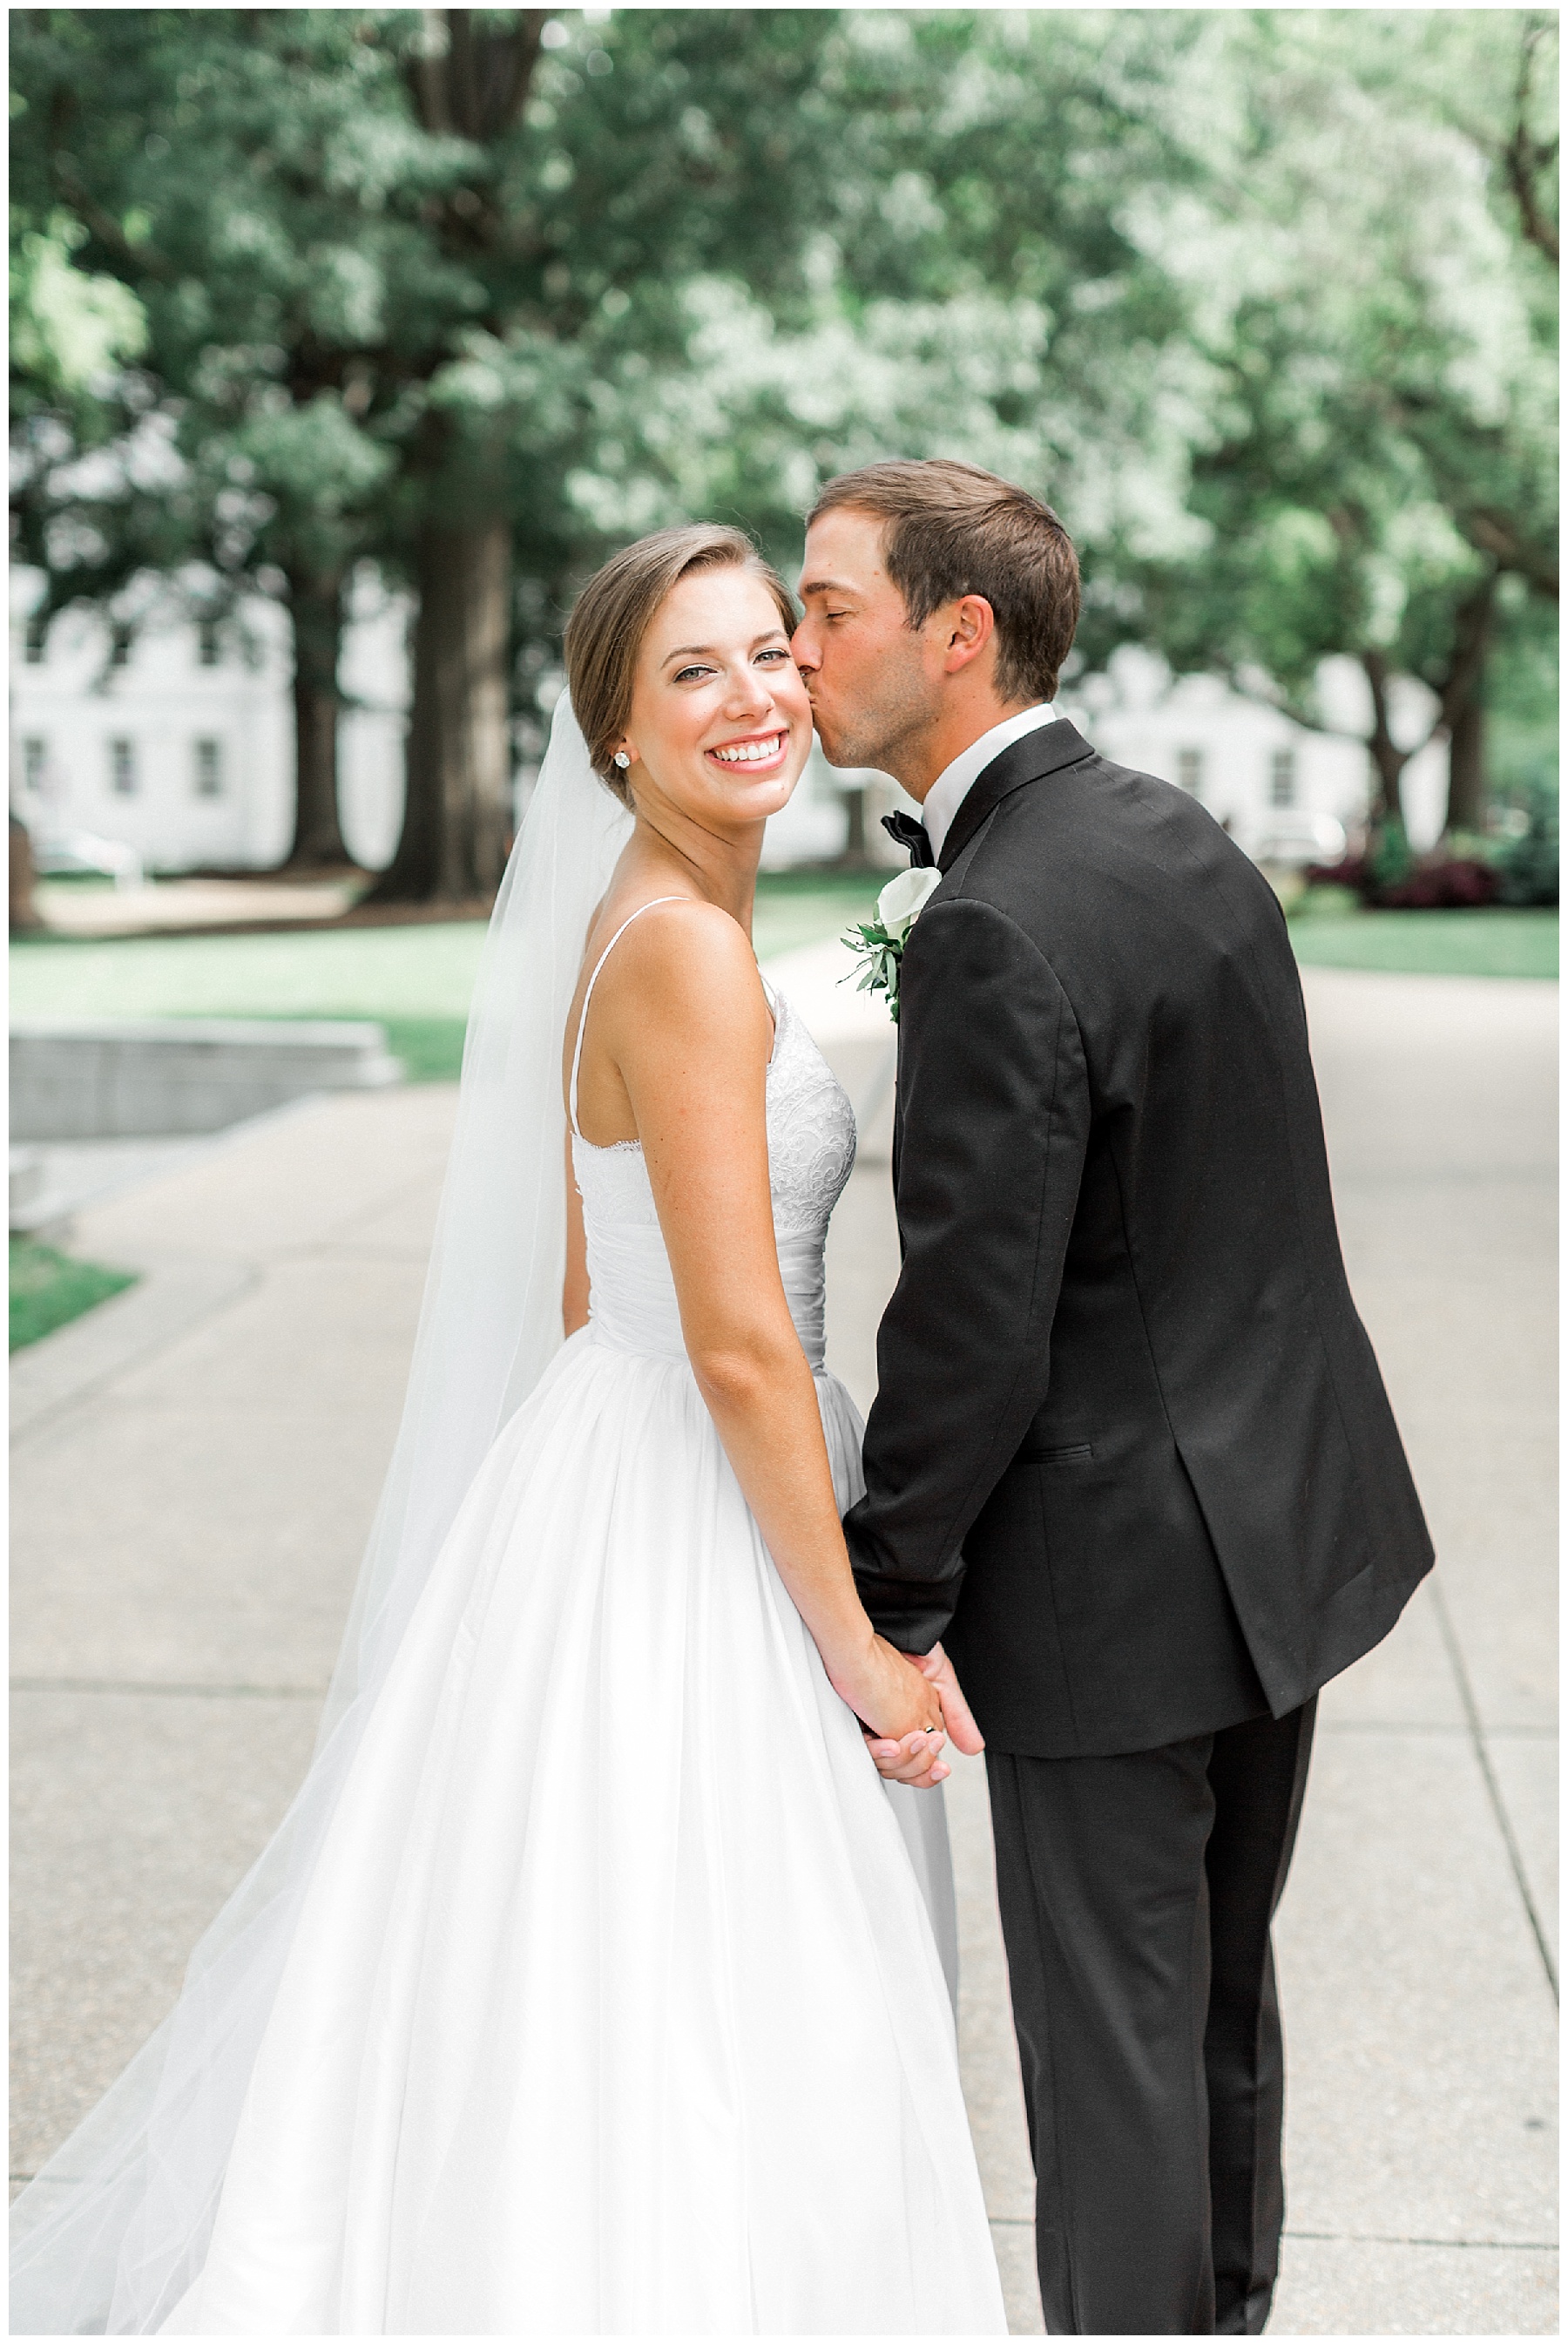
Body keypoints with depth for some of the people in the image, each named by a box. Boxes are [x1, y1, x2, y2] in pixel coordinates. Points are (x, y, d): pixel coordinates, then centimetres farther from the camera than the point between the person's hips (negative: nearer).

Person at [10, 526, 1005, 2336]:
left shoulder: (647, 930, 10)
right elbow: (739, 1346, -22)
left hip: (620, 1489, 10)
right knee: (674, 2038, 0)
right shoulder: (686, 948, -19)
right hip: (679, 1538, -10)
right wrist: (851, 1643, -15)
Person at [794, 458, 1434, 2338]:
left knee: (1112, 2034, 6)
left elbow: (972, 1324, -23)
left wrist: (893, 1605, -13)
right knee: (1219, 1984, 24)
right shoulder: (1178, 835, 5)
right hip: (1288, 1514, 9)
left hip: (1118, 1569, -9)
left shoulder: (996, 934, -23)